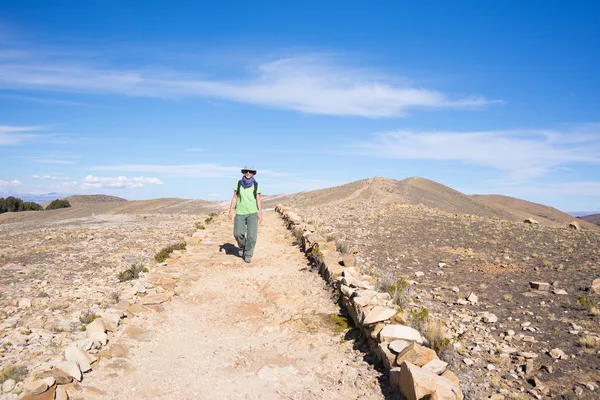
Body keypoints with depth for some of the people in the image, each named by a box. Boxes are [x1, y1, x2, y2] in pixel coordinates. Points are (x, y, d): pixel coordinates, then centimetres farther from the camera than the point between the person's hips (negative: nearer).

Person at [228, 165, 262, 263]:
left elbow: (258, 200, 0)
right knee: (238, 233, -10)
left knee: (252, 235, -11)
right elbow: (234, 198, 3)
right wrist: (231, 210, -4)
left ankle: (248, 254, 7)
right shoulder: (238, 183, 1)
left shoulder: (256, 185, -1)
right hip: (240, 212, 1)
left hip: (252, 212, -1)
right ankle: (242, 246, 23)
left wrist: (260, 214, -5)